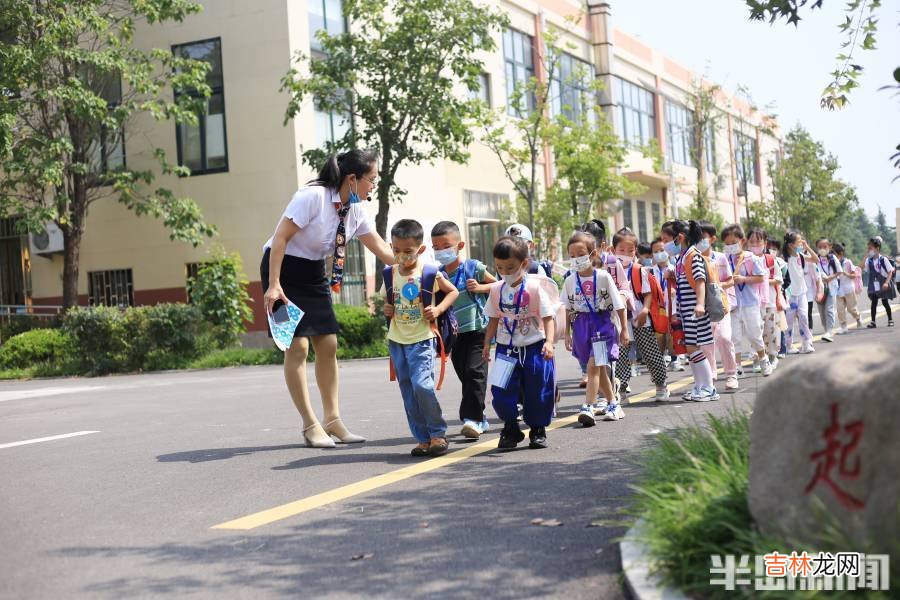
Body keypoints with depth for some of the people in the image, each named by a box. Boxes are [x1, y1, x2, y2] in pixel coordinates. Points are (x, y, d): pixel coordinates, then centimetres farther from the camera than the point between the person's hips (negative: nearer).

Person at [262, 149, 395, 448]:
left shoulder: (355, 210, 0)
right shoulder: (313, 196, -22)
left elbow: (383, 250, 5)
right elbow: (281, 238, -22)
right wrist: (273, 285, -26)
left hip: (314, 272, 8)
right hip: (283, 268, -8)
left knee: (328, 344, 4)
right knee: (298, 345, -11)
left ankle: (332, 420, 13)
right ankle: (310, 425, -3)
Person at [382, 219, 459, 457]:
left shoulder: (430, 274, -7)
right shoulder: (390, 274, 5)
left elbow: (453, 291, 5)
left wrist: (438, 309, -10)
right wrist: (386, 310, -2)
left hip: (421, 339, -5)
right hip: (397, 340, 5)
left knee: (422, 385, -18)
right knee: (408, 392, 7)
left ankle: (438, 433, 0)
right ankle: (423, 439, 15)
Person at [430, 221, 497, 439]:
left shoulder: (473, 268, -4)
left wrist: (481, 287, -11)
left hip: (477, 330, -4)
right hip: (454, 334, 4)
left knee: (474, 372, -13)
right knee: (464, 376, 10)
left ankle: (472, 418, -12)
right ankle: (479, 420, 22)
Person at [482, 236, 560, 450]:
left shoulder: (535, 287, -12)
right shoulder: (497, 290, 2)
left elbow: (548, 317, -13)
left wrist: (549, 342, -25)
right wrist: (487, 343, 6)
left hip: (534, 348, -3)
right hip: (506, 349, 3)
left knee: (536, 393, 6)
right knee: (502, 393, -1)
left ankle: (538, 431, 25)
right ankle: (511, 430, 18)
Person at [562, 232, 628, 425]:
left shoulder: (603, 276, -9)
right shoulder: (570, 281, 1)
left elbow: (618, 305, -3)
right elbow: (568, 309, 9)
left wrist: (624, 329, 0)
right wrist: (567, 334, 8)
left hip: (601, 323, -4)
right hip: (581, 326, 4)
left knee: (594, 365, -16)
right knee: (600, 367, 14)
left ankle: (588, 407, -17)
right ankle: (612, 403, 29)